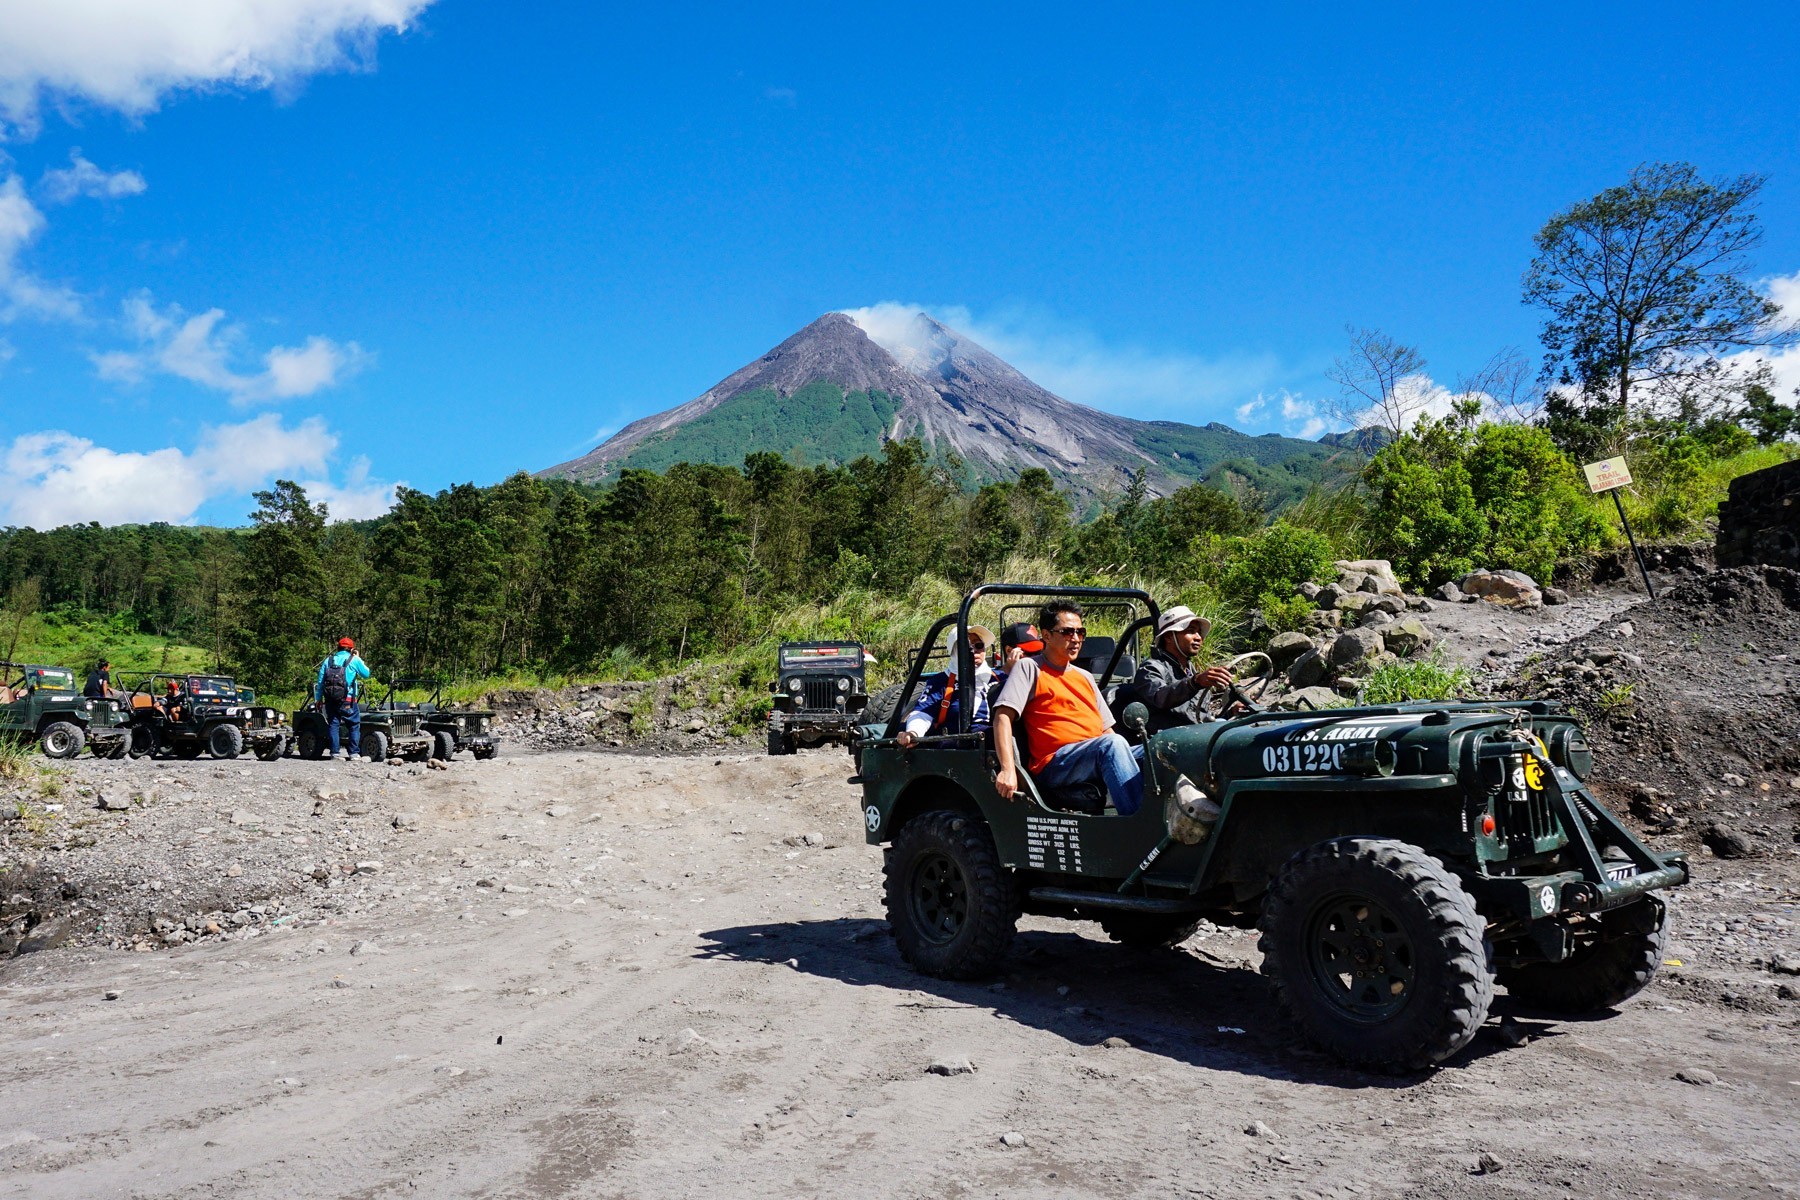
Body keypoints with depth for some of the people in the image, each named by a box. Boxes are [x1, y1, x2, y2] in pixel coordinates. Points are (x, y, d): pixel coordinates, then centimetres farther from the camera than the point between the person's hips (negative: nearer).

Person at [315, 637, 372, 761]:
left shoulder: (328, 660, 12)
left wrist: (318, 699, 14)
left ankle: (334, 753, 5)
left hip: (330, 699, 4)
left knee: (333, 725, 8)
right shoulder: (354, 660, 0)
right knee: (354, 725, 5)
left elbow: (320, 681, 10)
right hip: (347, 700, -4)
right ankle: (354, 753, 0)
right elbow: (366, 674, 11)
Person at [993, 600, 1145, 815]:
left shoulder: (1085, 677, 28)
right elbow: (1003, 717, -5)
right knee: (1112, 744, -35)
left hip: (1099, 761, 6)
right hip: (1054, 765, -6)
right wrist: (1008, 770, -19)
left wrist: (1125, 755, 5)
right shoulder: (1029, 667, 7)